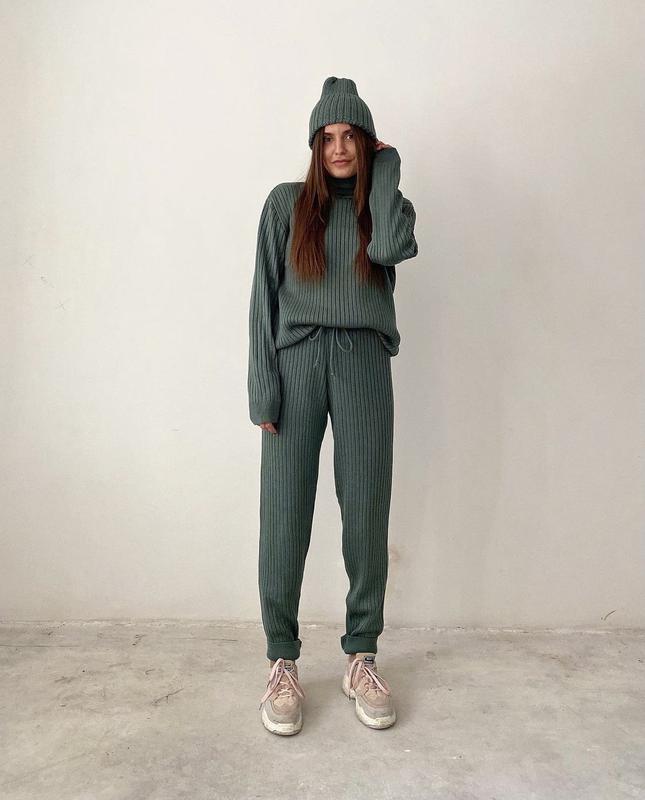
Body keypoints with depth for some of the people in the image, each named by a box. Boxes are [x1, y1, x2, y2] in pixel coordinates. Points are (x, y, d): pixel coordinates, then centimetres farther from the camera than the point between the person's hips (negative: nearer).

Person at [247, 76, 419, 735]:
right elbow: (264, 297, 4)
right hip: (296, 359, -1)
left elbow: (393, 247, -11)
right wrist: (263, 386, -6)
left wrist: (385, 167, 3)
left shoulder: (384, 205, 16)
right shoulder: (286, 203, 11)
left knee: (366, 514, 1)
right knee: (284, 516, -4)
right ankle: (282, 664, 10)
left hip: (363, 363, 1)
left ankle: (361, 660, 16)